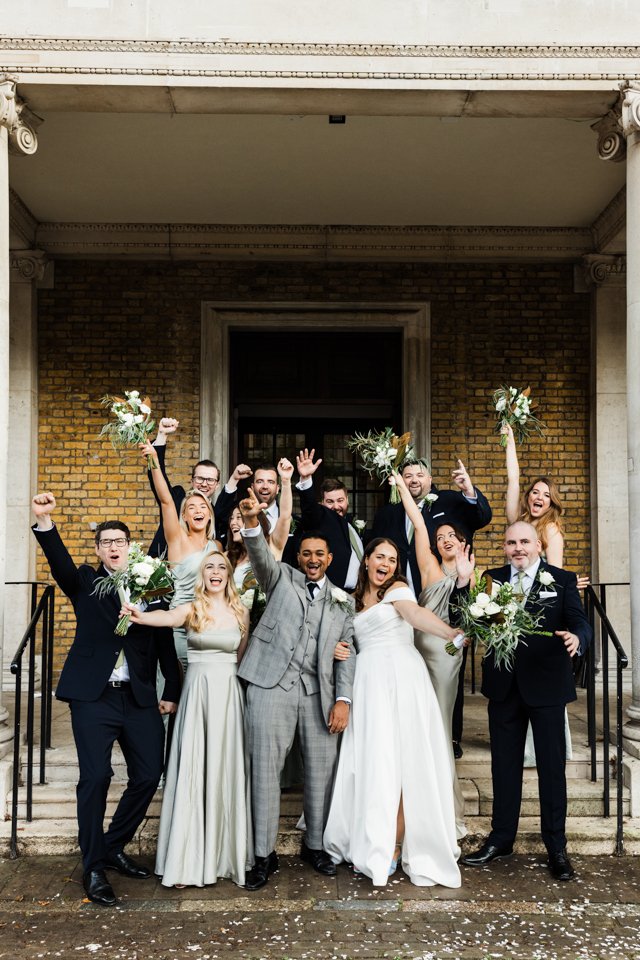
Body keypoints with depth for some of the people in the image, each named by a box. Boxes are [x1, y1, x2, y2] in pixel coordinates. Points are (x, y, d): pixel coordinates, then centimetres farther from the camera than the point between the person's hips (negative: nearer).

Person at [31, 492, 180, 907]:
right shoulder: (86, 582, 6)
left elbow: (166, 644, 10)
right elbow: (59, 561, -14)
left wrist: (171, 693, 6)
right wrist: (44, 521, -32)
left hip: (140, 698, 3)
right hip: (93, 697, -3)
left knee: (148, 775, 4)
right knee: (95, 778, -8)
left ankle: (114, 848, 25)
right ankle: (94, 869, 6)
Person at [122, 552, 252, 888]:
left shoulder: (241, 613, 8)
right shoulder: (191, 609, -2)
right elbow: (168, 617, -24)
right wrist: (141, 617, -45)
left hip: (229, 694, 2)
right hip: (197, 692, -2)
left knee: (227, 771, 4)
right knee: (192, 771, -3)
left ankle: (227, 853, 15)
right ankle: (188, 860, 6)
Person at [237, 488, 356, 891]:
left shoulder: (342, 602, 17)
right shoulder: (282, 577, 13)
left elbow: (346, 654, 12)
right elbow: (261, 555, -7)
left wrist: (343, 699, 0)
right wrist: (252, 522, -28)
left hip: (319, 691, 2)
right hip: (272, 684, -2)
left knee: (322, 770, 6)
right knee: (265, 769, -1)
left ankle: (315, 845, 24)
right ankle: (265, 855, 8)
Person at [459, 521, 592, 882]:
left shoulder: (562, 580, 0)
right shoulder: (492, 579, 5)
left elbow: (581, 622, -11)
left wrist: (577, 638, -34)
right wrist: (463, 584, -21)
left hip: (546, 685, -2)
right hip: (504, 686, 2)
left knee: (552, 766, 6)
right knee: (505, 765, 14)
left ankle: (557, 847, 19)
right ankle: (501, 839, 28)